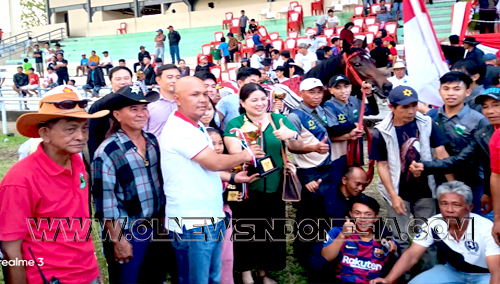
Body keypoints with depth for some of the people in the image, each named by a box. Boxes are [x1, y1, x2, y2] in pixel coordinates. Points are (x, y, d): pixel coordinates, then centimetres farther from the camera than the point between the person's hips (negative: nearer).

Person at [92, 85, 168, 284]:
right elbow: (105, 201, -16)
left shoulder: (153, 141, 2)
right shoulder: (107, 152, -16)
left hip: (156, 228, 6)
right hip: (126, 233, -6)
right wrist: (118, 240, -14)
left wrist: (164, 219, 13)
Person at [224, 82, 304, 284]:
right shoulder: (235, 124, -6)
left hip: (274, 187, 3)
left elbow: (299, 146, -2)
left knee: (272, 230, 13)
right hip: (246, 188, -3)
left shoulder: (279, 119, 1)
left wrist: (292, 135, -25)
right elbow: (235, 154, -18)